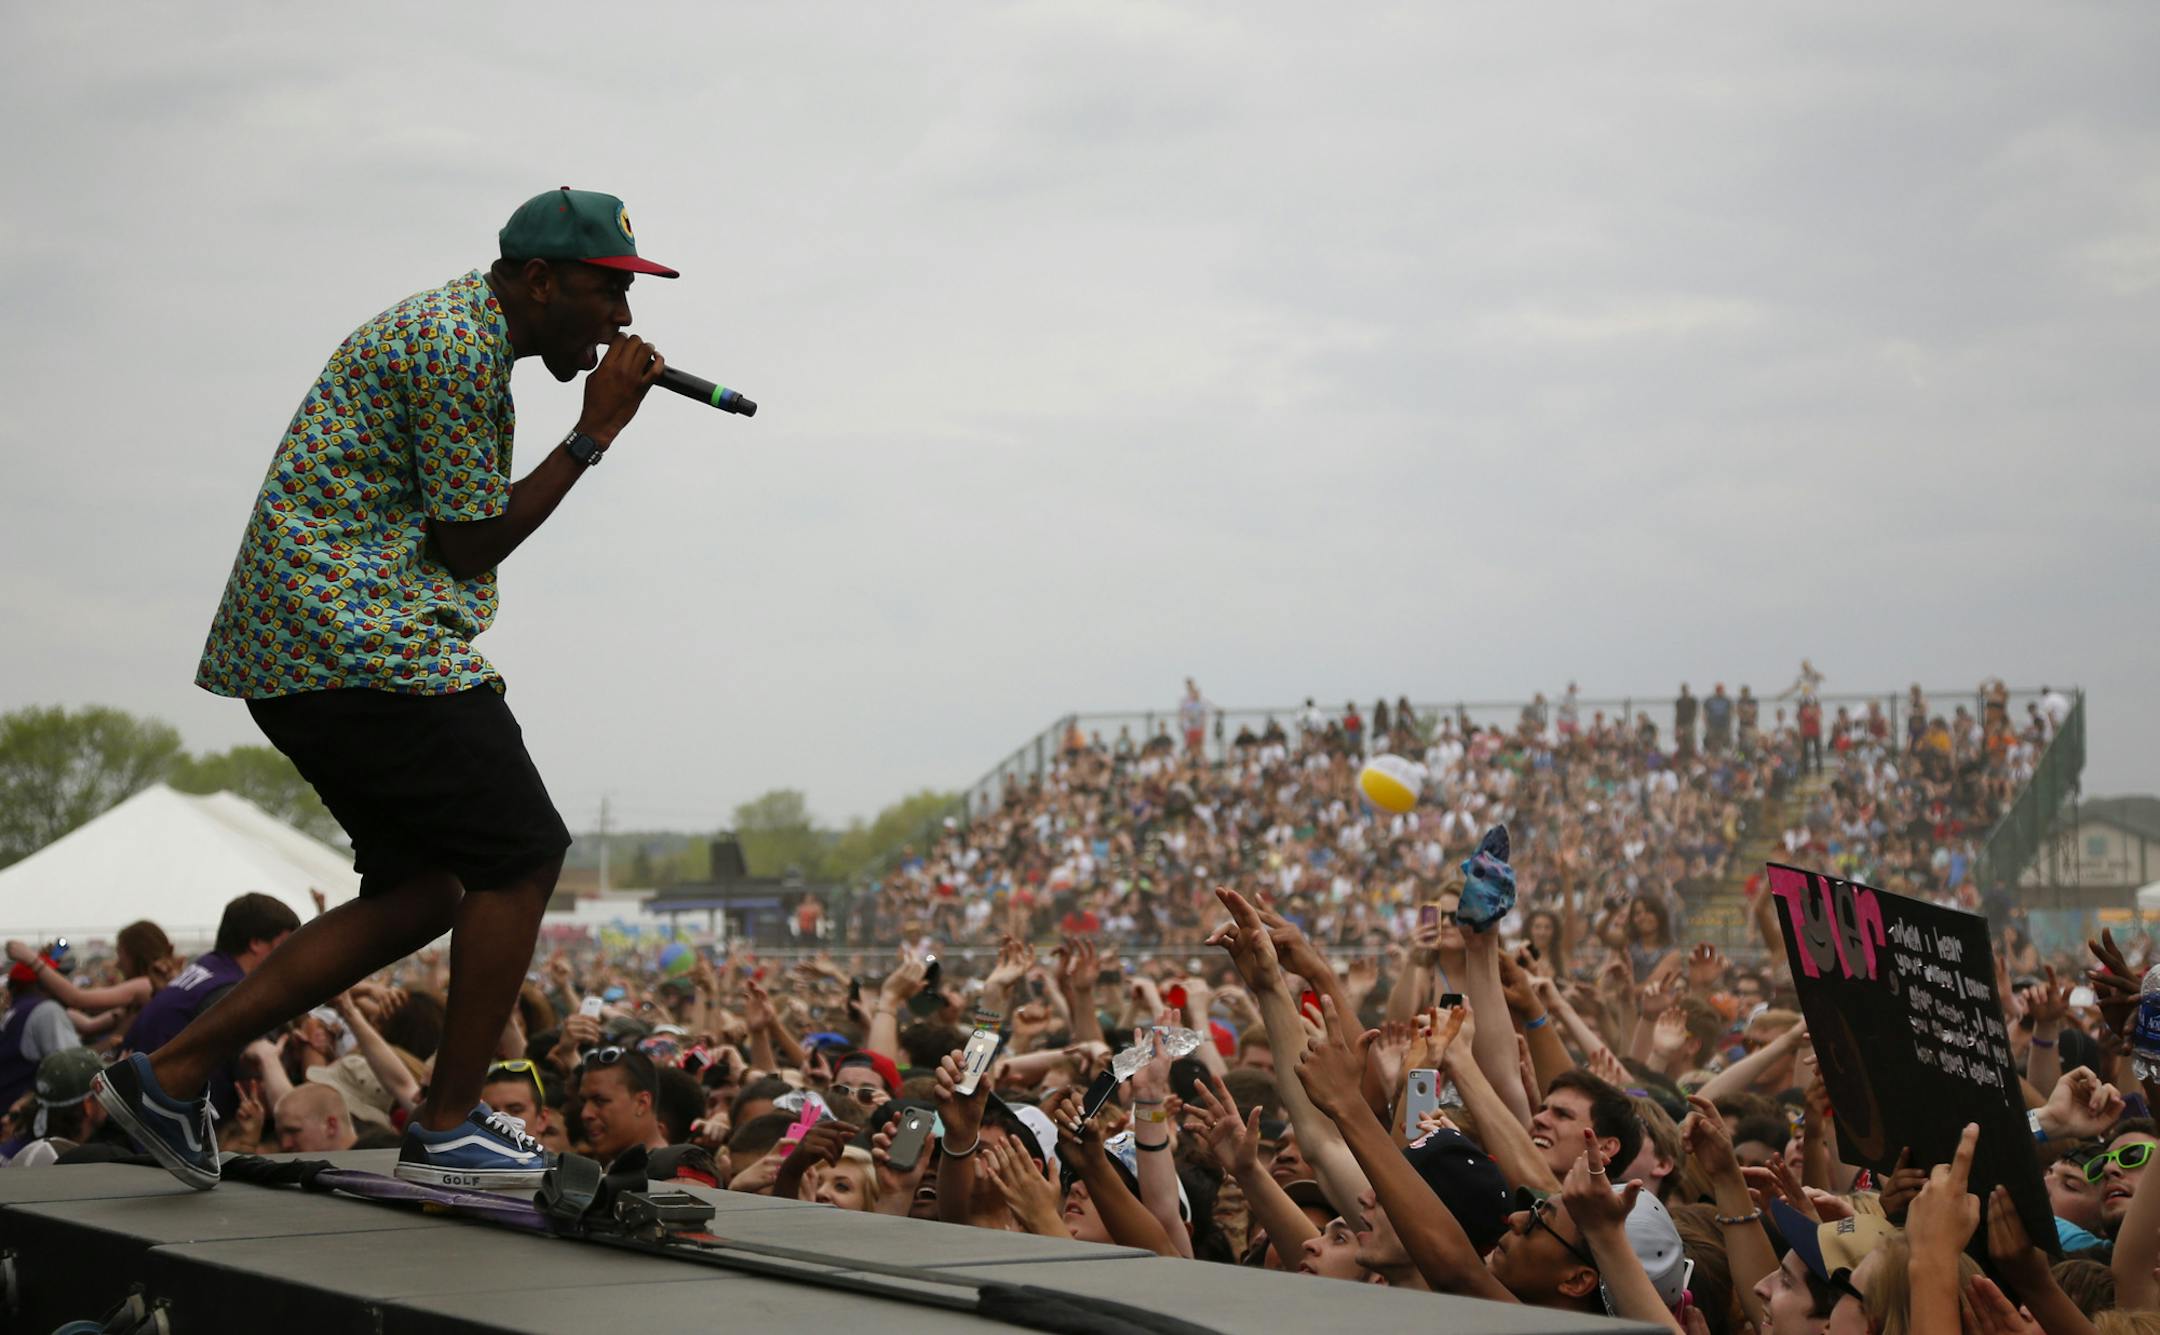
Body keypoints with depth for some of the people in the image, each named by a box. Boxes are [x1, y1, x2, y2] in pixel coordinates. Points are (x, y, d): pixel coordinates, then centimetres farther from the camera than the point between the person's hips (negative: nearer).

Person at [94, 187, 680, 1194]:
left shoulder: (454, 326, 21)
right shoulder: (461, 344, -13)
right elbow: (470, 544, -11)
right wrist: (594, 432, -7)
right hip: (364, 644, -11)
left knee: (422, 893, 11)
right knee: (521, 856, -6)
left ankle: (173, 1072, 9)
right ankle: (450, 1128, 0)